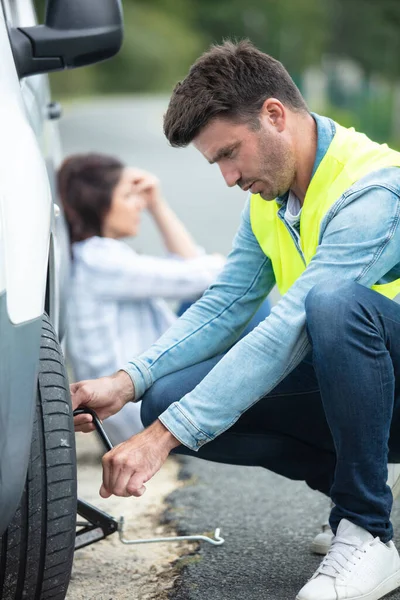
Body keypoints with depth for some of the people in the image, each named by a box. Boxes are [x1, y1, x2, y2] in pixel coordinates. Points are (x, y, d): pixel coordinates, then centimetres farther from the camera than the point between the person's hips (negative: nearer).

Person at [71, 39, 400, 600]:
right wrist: (126, 382, -12)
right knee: (169, 397, -11)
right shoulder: (271, 195, 5)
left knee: (336, 301, -38)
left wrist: (162, 437, -33)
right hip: (340, 386, 8)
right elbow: (224, 304, 5)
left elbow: (289, 330, -31)